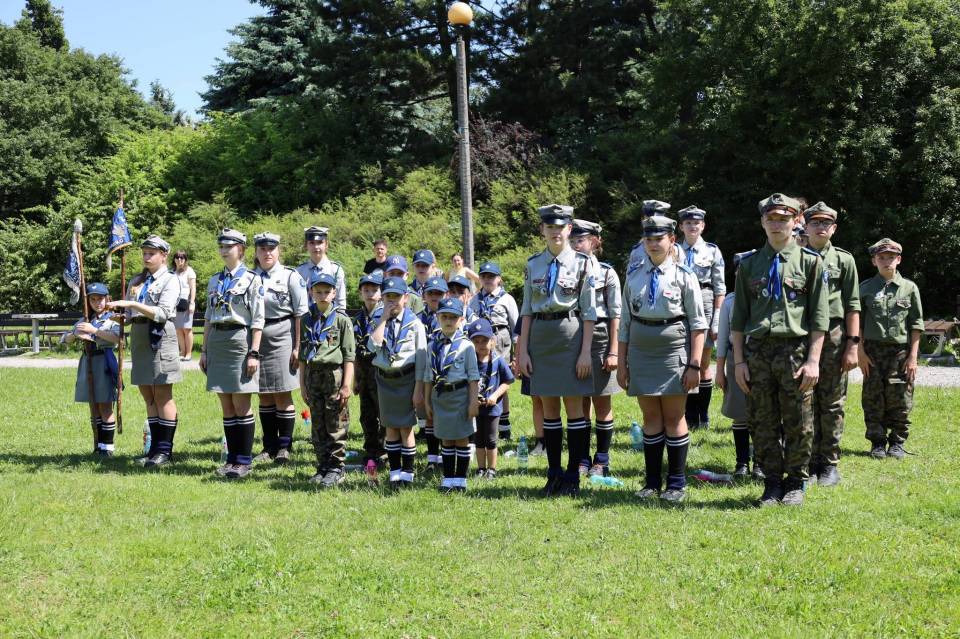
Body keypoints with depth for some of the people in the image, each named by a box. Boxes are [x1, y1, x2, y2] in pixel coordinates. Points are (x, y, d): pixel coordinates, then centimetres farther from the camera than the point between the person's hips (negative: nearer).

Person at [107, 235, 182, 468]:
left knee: (163, 396, -4)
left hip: (159, 338, -7)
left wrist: (132, 304, -21)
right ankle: (155, 447, 12)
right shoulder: (136, 282, 17)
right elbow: (128, 314, 19)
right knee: (148, 397, 8)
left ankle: (165, 450, -1)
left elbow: (163, 313, -16)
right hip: (139, 338, 7)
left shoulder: (170, 280, -3)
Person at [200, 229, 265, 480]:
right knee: (226, 406, 8)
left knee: (241, 405, -3)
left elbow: (258, 320, -7)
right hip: (217, 342, 5)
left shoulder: (252, 279, -3)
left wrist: (254, 353, -13)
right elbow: (209, 317, 17)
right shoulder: (214, 280, 14)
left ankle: (244, 460, 3)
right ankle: (232, 458, 14)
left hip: (240, 339, -5)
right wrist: (204, 350, 12)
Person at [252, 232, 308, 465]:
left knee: (282, 395, -1)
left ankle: (284, 447, 7)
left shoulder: (291, 277, -2)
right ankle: (269, 447, 16)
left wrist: (297, 346, -11)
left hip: (281, 339, -4)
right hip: (256, 339, 4)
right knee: (264, 396, 8)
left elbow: (300, 314, -4)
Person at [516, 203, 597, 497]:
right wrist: (523, 350, 3)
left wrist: (586, 351, -9)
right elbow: (527, 310, 9)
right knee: (549, 408, 8)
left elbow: (589, 312, -3)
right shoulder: (533, 264, 8)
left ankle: (573, 476, 8)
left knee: (574, 407, 1)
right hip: (540, 336, 3)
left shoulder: (582, 263, -2)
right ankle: (554, 473, 16)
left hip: (571, 334, -3)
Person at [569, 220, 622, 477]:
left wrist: (613, 351, -10)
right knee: (580, 403, 6)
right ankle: (583, 458, 14)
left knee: (602, 403, 4)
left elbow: (615, 315, -3)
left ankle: (602, 460, 13)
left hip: (600, 338, -3)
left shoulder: (606, 273, -1)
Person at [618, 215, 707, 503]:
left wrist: (695, 365, -10)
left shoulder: (684, 276, -2)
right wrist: (622, 362, 9)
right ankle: (652, 482, 15)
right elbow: (625, 321, 12)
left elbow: (698, 324, -4)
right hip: (641, 351, 4)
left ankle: (676, 483, 10)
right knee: (650, 417, 8)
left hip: (674, 351, -3)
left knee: (674, 418, 1)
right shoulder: (634, 275, 9)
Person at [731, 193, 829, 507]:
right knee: (763, 424, 5)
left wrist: (813, 361, -8)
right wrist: (739, 361, 3)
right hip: (758, 351, 2)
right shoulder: (749, 264, 11)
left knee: (799, 425, 2)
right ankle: (772, 483, 16)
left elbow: (819, 317, -1)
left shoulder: (810, 261, 4)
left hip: (795, 350, -2)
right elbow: (739, 317, 10)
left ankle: (796, 483, 16)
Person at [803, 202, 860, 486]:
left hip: (833, 337, -1)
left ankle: (830, 464, 9)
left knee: (832, 404, 2)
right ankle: (810, 462, 10)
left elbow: (852, 306, 3)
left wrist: (853, 344, -5)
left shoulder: (844, 260, 7)